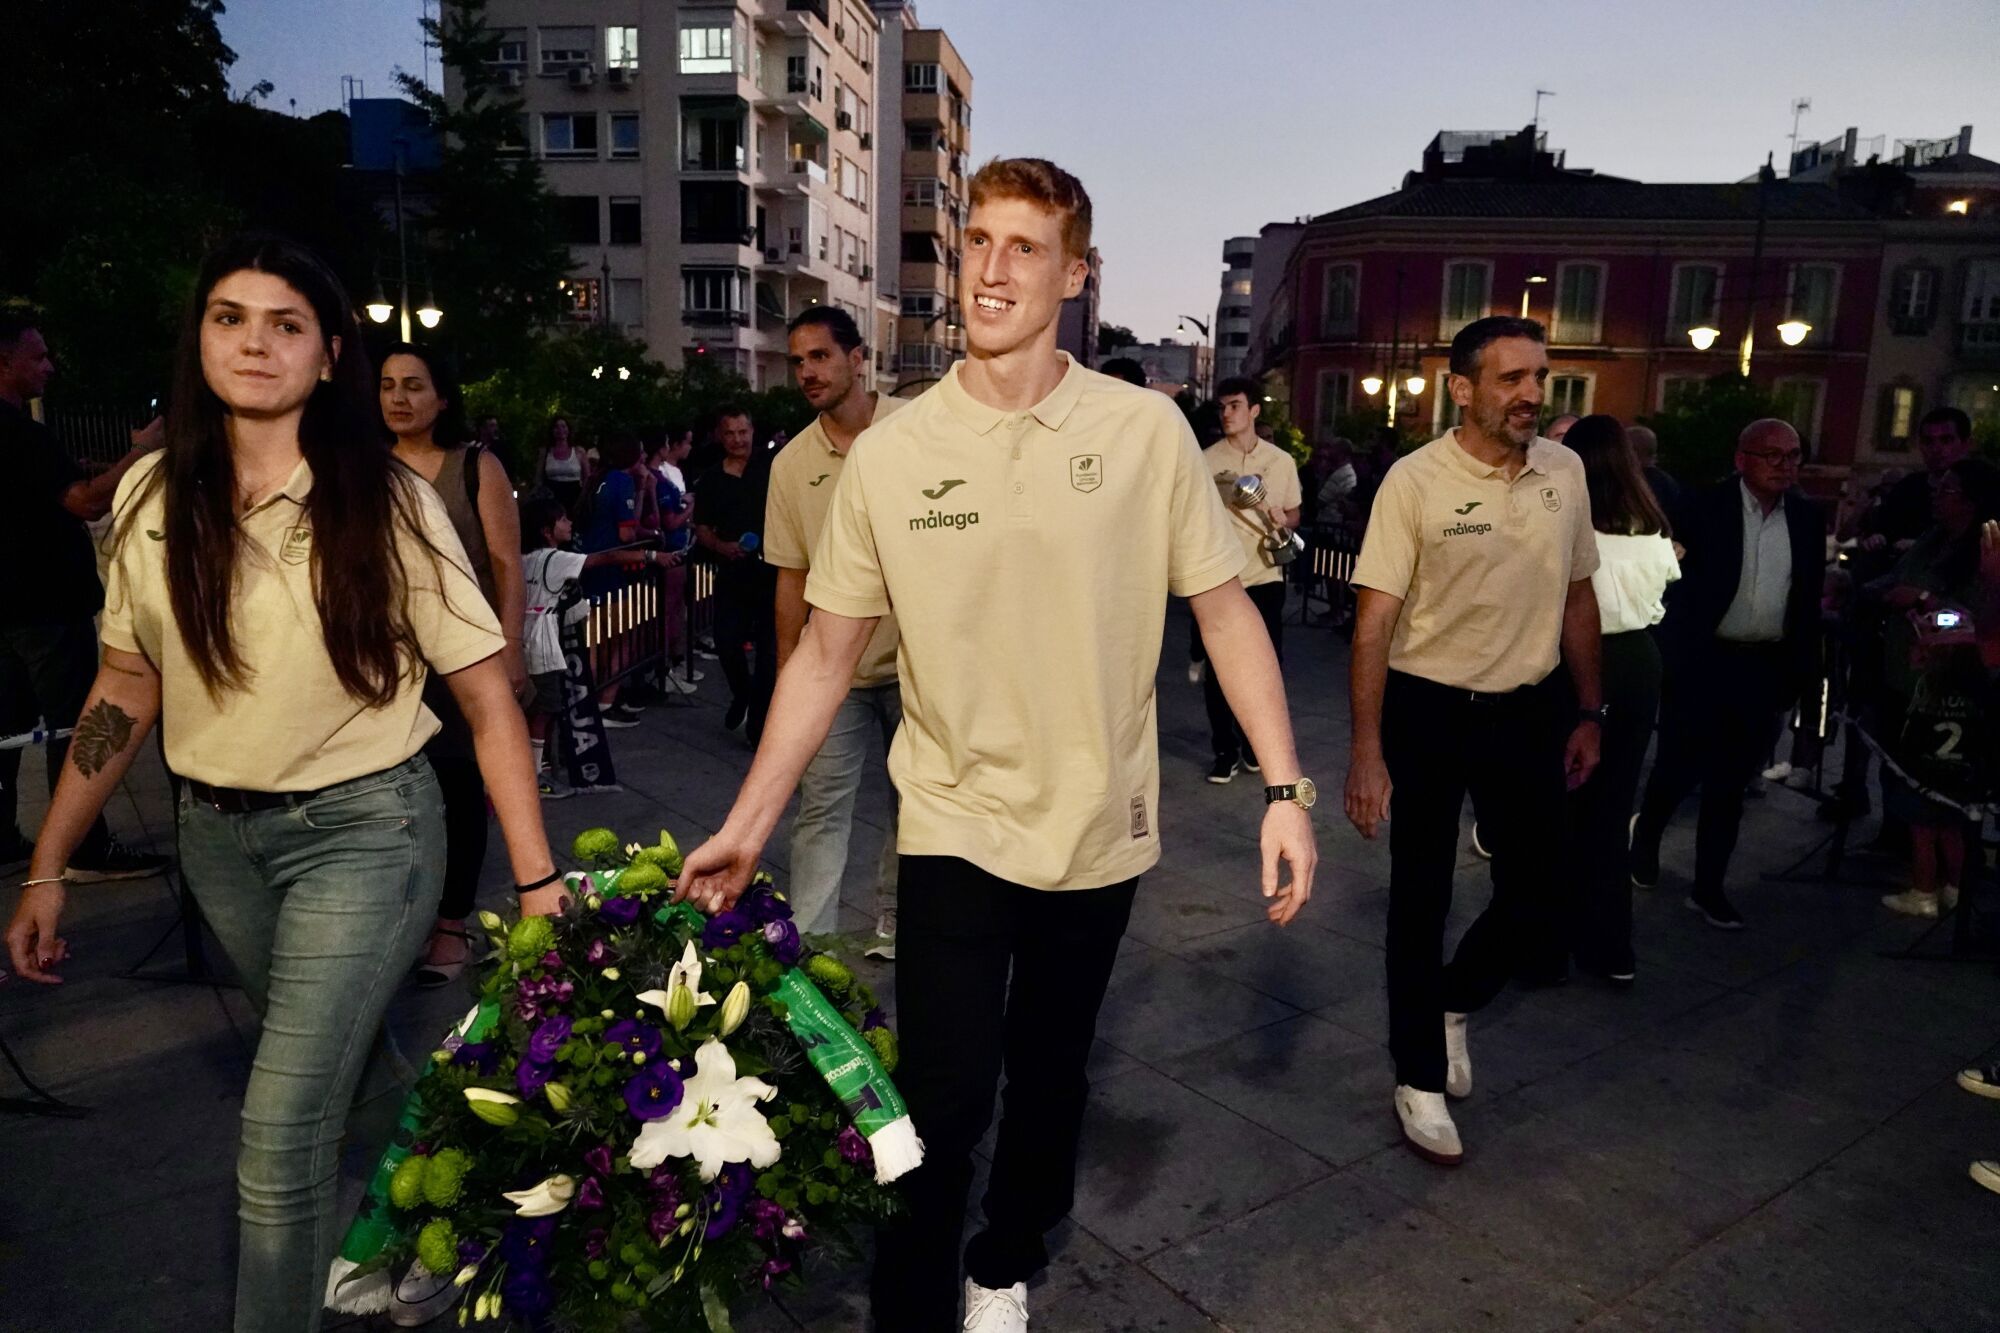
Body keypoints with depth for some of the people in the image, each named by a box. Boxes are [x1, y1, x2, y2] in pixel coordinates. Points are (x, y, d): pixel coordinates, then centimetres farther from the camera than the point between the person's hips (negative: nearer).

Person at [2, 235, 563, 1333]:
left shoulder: (388, 503, -12)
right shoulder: (152, 497, 0)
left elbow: (487, 697, -13)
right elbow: (126, 688, 8)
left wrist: (537, 881, -18)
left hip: (361, 831, -5)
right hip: (217, 835, 5)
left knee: (280, 1136, -9)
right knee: (346, 1060, 22)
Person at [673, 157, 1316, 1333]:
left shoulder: (1146, 429, -7)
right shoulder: (890, 453, -6)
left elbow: (1226, 611, -3)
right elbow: (828, 651, -1)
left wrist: (1286, 788, -10)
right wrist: (748, 825, -2)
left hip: (1099, 828, 1)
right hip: (953, 825, -1)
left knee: (1050, 1074, 18)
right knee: (945, 1096, -2)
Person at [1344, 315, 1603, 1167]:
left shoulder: (1565, 472, 2)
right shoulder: (1415, 480, -14)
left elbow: (1578, 596, 12)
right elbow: (1375, 619, -17)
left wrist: (1589, 713, 13)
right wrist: (1367, 752, -21)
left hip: (1527, 712, 5)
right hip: (1428, 711, -4)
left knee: (1533, 900, 10)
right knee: (1421, 901, 7)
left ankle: (1454, 1003, 40)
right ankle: (1420, 1080, 24)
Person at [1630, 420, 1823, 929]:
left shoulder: (1807, 518, 6)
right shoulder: (1704, 509, -7)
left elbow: (1809, 599, 11)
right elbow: (1674, 586, -7)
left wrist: (1803, 667, 8)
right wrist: (1672, 658, -11)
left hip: (1764, 668, 4)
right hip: (1703, 662, -3)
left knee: (1730, 783, 9)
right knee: (1679, 768, 4)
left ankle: (1709, 887, 19)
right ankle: (1645, 837, 33)